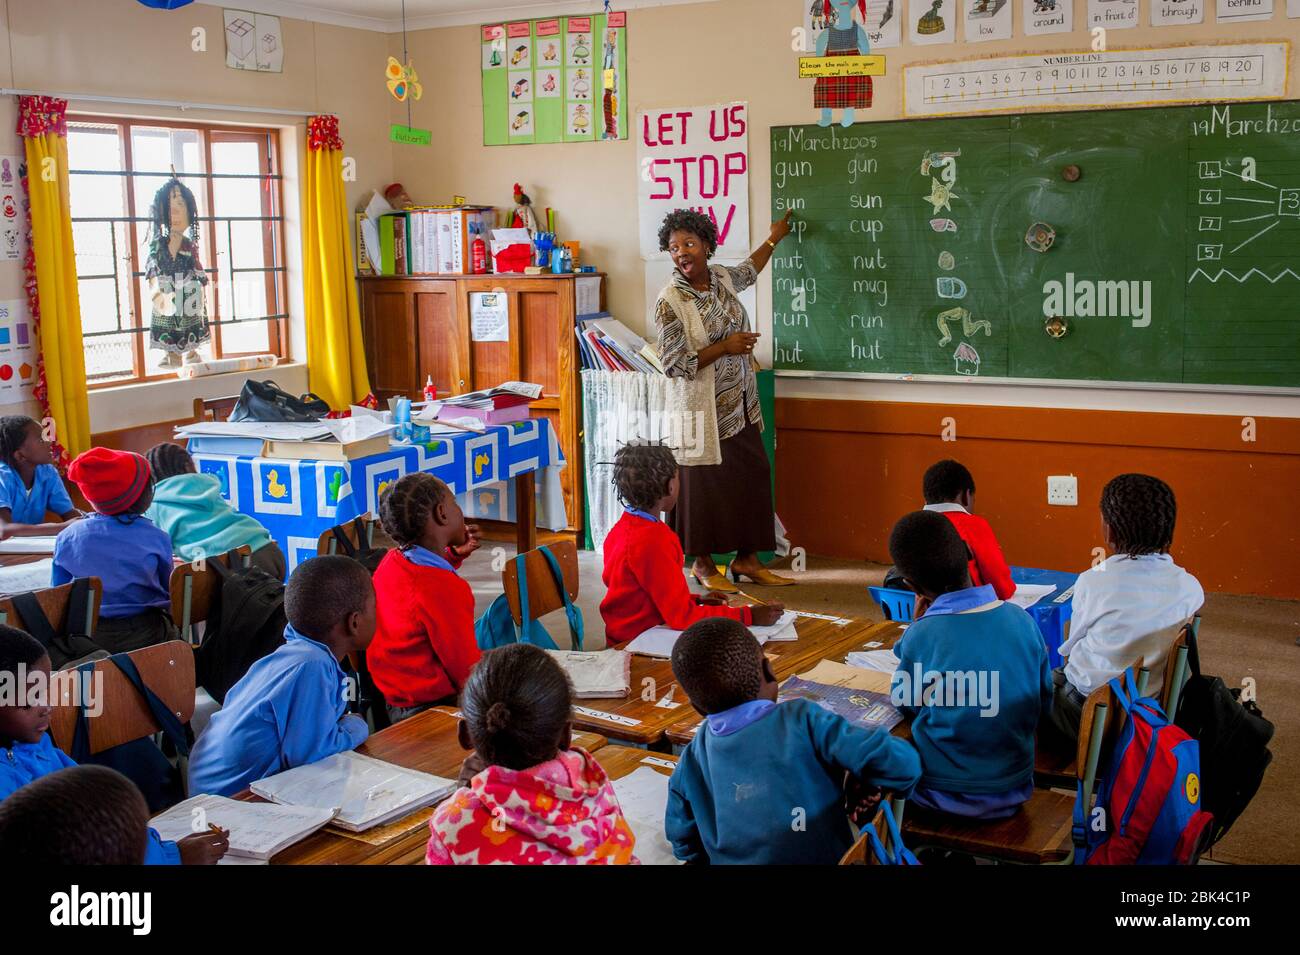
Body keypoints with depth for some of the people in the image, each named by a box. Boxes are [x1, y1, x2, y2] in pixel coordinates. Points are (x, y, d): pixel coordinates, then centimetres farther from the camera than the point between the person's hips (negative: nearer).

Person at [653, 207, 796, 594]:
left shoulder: (721, 277, 3)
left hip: (741, 405, 7)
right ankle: (702, 564, 19)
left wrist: (773, 239, 39)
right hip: (704, 411, -7)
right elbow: (673, 365, -19)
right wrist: (724, 347, -21)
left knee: (752, 478, 10)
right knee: (705, 485, 3)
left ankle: (746, 559, 22)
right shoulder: (670, 302, -18)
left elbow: (748, 272, 29)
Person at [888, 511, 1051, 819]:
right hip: (1014, 792, 5)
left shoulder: (921, 636, -20)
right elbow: (1044, 707, 4)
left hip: (946, 796, -4)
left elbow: (904, 705, -1)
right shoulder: (1023, 620, -8)